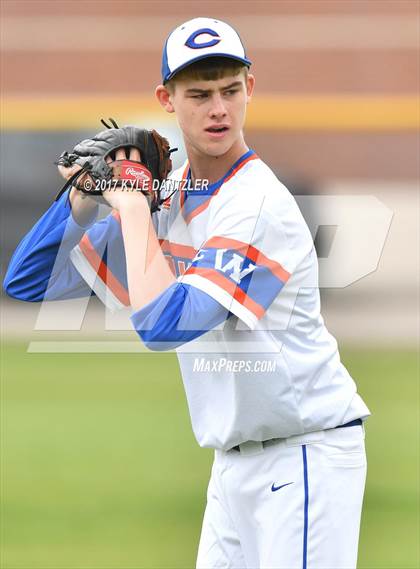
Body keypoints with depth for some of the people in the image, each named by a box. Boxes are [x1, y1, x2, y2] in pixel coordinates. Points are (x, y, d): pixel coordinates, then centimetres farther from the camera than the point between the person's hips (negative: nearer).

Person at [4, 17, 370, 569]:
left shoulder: (261, 204, -19)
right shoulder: (164, 196, 5)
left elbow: (164, 325, -28)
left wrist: (132, 206, -18)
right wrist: (85, 192, -7)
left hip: (306, 455, -8)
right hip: (234, 460, 8)